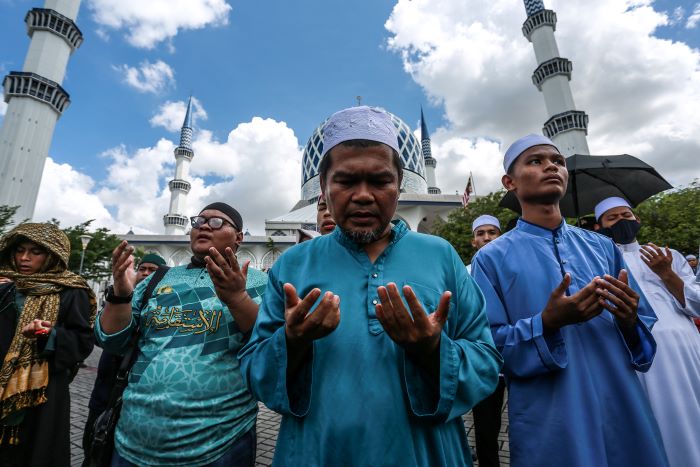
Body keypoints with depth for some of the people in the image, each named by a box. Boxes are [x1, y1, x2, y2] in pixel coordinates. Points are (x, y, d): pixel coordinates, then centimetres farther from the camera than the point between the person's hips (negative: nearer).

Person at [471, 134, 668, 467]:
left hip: (625, 413, 5)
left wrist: (630, 321, -13)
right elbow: (488, 349, -12)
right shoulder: (492, 258, -9)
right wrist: (547, 324, -25)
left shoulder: (603, 247, 5)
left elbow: (646, 326, 8)